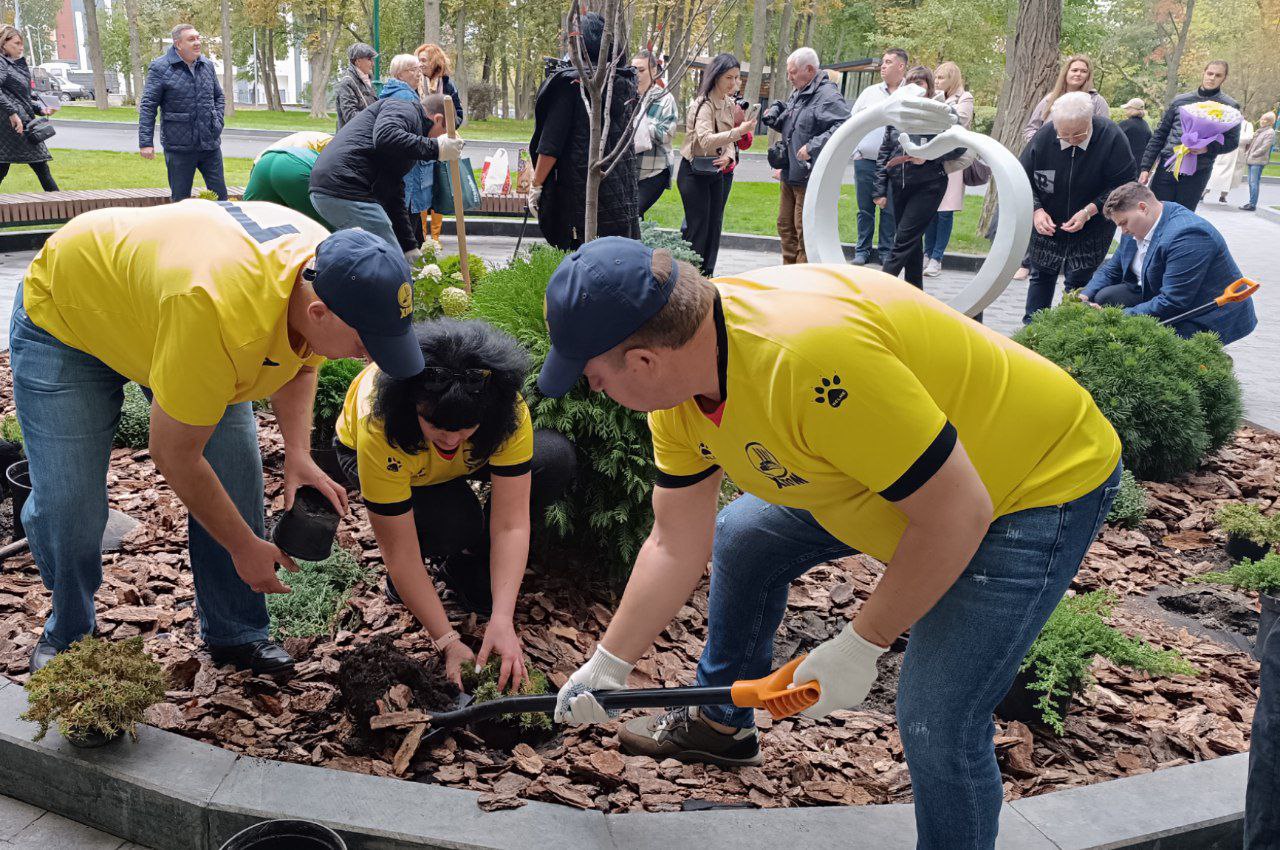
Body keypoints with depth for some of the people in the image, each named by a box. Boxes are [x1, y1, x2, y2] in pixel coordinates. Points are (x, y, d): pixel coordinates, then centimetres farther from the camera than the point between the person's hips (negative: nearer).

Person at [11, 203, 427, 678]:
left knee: (236, 476, -5)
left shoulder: (327, 272, -23)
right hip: (61, 314, -6)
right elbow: (175, 456, -32)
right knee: (66, 503, -11)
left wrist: (298, 454, -14)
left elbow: (299, 365, 1)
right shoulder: (220, 316, -46)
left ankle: (236, 635, 12)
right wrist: (245, 546, -20)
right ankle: (68, 633, 19)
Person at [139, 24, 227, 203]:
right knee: (180, 199, 5)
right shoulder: (160, 68, -7)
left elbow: (218, 97, 23)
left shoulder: (207, 66, 9)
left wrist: (217, 123, 8)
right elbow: (147, 106, -8)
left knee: (220, 194, 8)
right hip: (179, 147, -4)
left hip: (210, 144, 4)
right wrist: (146, 142, -13)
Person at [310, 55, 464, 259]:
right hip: (346, 190, -10)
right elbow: (385, 137, -24)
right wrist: (435, 148, -18)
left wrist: (411, 250, 29)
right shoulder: (407, 106, 2)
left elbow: (394, 200, 30)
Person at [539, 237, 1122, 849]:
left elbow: (958, 514, -32)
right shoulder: (679, 377, -10)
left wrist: (861, 645, -21)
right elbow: (675, 547, 1)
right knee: (741, 539, 15)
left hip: (1042, 481, -8)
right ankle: (723, 725, 37)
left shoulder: (806, 356, -40)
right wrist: (605, 668, 7)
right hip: (894, 458, 9)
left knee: (937, 723, -16)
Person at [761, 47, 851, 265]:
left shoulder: (827, 96, -17)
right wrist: (775, 115, 6)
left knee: (805, 232, -4)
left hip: (811, 178, -10)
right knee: (786, 227, 18)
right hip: (790, 174, 10)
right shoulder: (797, 94, 13)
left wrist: (813, 146, -30)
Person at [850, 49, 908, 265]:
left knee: (890, 210, 3)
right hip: (865, 161, 2)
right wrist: (855, 153, 3)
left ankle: (887, 252, 13)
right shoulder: (869, 93, 9)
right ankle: (862, 251, 16)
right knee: (865, 209, 7)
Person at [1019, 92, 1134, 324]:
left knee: (1079, 279, -4)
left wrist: (1088, 211, -24)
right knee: (1041, 274, 11)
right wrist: (1036, 210, -19)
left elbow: (1122, 185, -16)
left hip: (1093, 228, -2)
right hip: (1047, 224, 3)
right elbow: (1023, 179, -5)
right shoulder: (1044, 136, -16)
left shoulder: (1112, 137, -21)